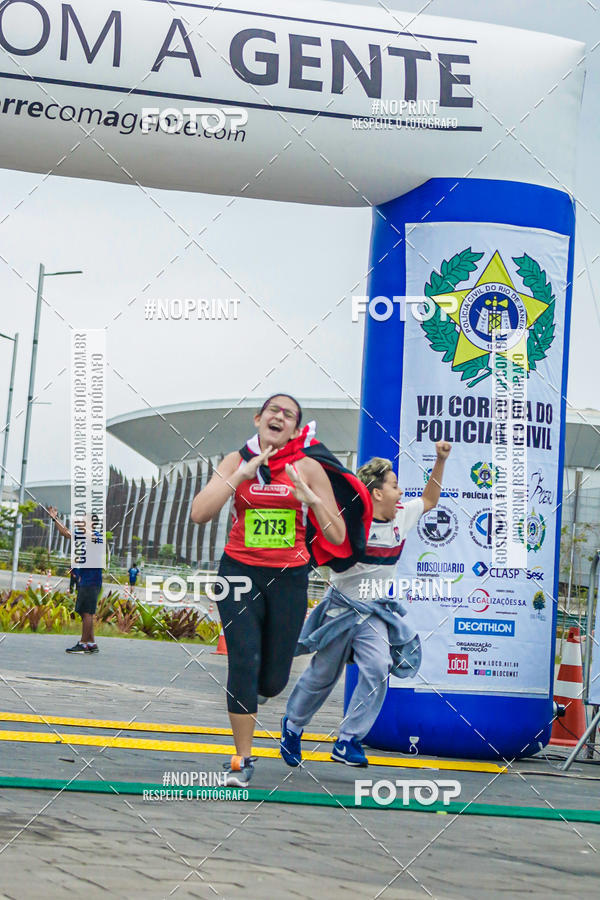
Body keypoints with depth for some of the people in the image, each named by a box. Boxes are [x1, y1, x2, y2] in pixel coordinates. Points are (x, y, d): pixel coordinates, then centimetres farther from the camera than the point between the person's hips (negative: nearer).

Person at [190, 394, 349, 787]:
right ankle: (242, 759, 0)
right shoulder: (237, 461, 0)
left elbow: (337, 537, -3)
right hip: (240, 572, 0)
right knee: (243, 661, -14)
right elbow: (200, 514, -14)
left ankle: (256, 690, 43)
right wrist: (242, 474, -17)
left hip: (289, 577, 1)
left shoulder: (308, 468, -2)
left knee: (272, 682, 4)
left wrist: (310, 498, -20)